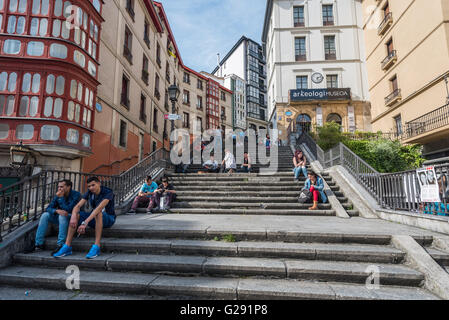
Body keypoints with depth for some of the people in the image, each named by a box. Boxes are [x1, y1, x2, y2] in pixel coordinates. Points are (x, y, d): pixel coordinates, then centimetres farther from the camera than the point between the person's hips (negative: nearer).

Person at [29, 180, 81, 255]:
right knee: (45, 215, -13)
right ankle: (39, 244, -11)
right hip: (60, 218, 6)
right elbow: (48, 208, -5)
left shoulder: (76, 195, -16)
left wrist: (61, 197, -21)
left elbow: (68, 210, -24)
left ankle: (61, 245, -35)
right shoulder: (58, 195, 3)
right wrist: (57, 211, -27)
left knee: (62, 216, -35)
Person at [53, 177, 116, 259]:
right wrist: (73, 217, -34)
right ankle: (67, 247, -16)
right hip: (94, 218, 6)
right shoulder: (89, 193, -2)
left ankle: (96, 247, -40)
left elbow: (99, 208, -35)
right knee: (76, 215, -16)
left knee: (98, 213, -38)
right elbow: (77, 206, -13)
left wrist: (85, 222, -44)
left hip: (108, 218, -6)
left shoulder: (108, 192, -21)